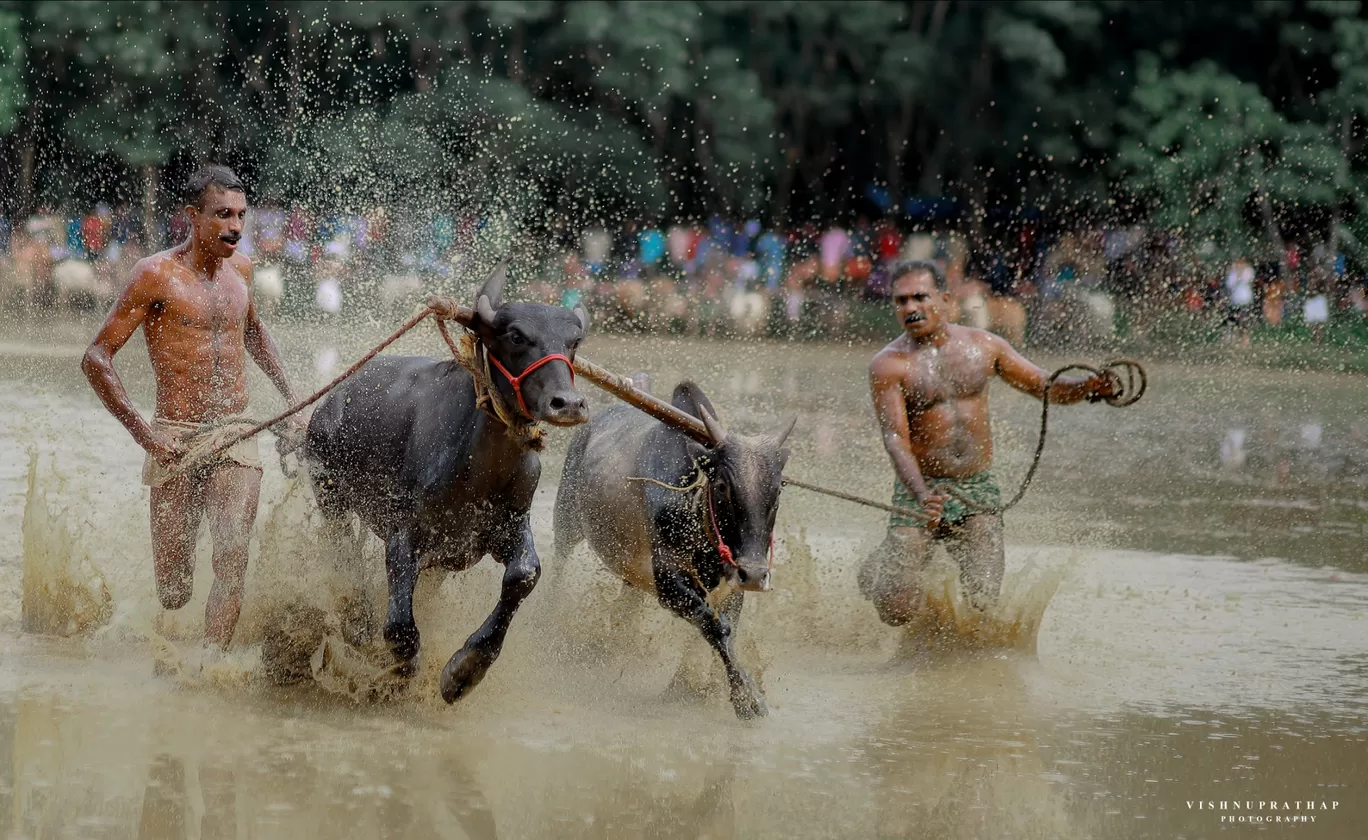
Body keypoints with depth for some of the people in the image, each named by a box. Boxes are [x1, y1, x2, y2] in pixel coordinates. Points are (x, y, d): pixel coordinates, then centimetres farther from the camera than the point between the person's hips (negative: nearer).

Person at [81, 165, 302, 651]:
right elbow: (96, 359, -8)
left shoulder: (239, 269, 11)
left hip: (236, 437, 4)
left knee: (232, 558, -18)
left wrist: (290, 400, 27)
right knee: (172, 594, 0)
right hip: (176, 441, -4)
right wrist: (143, 433, -16)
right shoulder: (157, 275, -6)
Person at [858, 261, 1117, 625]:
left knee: (981, 602, -13)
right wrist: (921, 495, -32)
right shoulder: (889, 364, -7)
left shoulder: (983, 346, 6)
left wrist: (1090, 386, -8)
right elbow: (896, 438, -15)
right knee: (898, 610, -14)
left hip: (978, 490, 3)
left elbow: (1046, 386, 14)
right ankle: (877, 570, 23)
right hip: (920, 490, -3)